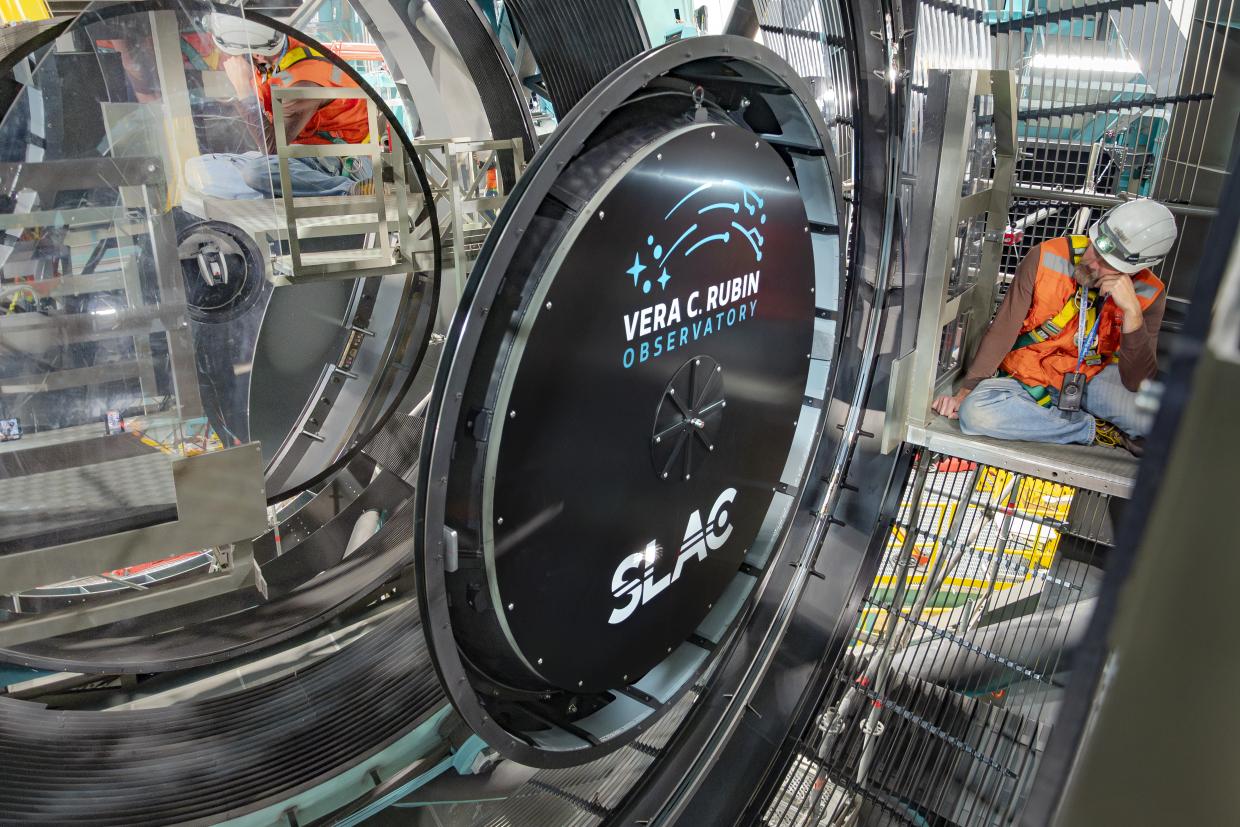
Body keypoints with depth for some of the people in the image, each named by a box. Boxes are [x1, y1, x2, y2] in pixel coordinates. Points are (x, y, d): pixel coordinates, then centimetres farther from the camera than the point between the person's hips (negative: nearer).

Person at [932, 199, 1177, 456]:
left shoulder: (1148, 294, -11)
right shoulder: (1046, 258, -16)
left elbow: (1137, 383, -18)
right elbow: (1002, 331, -11)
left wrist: (1132, 311, -28)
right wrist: (966, 391, -16)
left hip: (1093, 378, 0)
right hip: (1028, 376, 0)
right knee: (974, 412, -34)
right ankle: (1094, 429, -15)